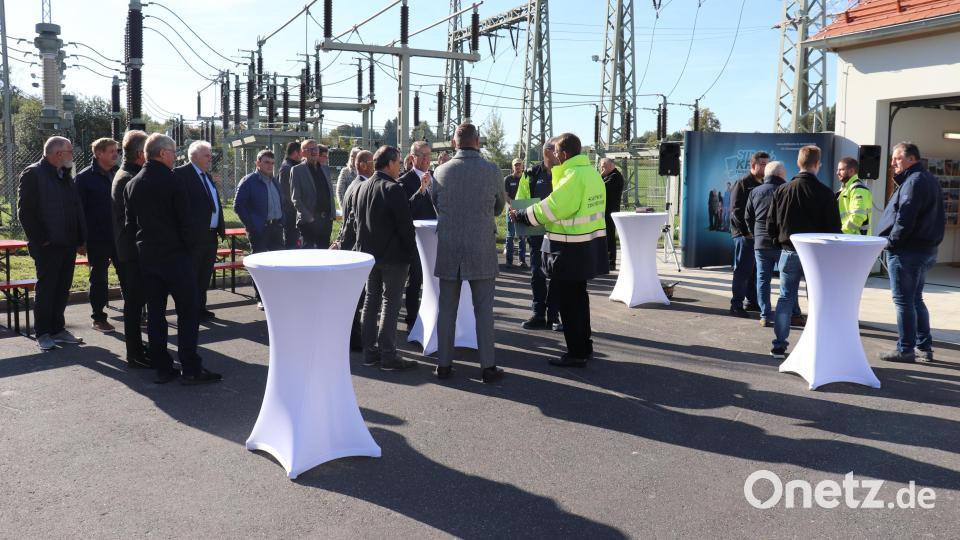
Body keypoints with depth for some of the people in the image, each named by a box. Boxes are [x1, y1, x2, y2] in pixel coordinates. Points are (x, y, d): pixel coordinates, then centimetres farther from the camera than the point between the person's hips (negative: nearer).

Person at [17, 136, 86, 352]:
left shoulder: (66, 176, 15)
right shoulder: (33, 174, -8)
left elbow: (77, 208, 16)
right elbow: (25, 211, -12)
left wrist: (80, 239, 8)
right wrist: (40, 239, -14)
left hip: (68, 244, 7)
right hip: (48, 246, -7)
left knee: (62, 289, 12)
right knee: (46, 289, 1)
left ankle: (58, 329, 22)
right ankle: (43, 334, 10)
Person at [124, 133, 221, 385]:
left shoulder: (132, 185, 8)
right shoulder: (174, 181, -13)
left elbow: (130, 222, 14)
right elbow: (187, 221, -14)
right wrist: (189, 246, 1)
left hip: (147, 257, 7)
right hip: (175, 255, -6)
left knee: (155, 312, 9)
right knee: (188, 310, -1)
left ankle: (162, 368, 12)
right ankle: (190, 369, -2)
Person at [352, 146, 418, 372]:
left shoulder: (361, 188, 7)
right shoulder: (394, 189, -17)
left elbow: (357, 220, 12)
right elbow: (405, 224, -17)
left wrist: (364, 247, 18)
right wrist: (410, 249, -4)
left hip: (368, 252, 7)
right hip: (393, 255, -7)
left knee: (371, 300, 13)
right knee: (390, 304, -2)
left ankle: (369, 352, 18)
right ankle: (388, 356, 0)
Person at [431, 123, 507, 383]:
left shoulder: (442, 172, -2)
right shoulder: (492, 171, -7)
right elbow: (500, 206, 8)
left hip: (448, 248, 2)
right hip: (482, 249, -2)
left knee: (447, 309, 10)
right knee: (484, 310, 5)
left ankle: (444, 363, 16)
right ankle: (488, 366, 8)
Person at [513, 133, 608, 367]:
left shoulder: (572, 176, -19)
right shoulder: (592, 172, 9)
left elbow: (551, 208, -18)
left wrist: (521, 216, -6)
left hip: (572, 249, -9)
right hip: (590, 244, 9)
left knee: (566, 299, 0)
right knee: (578, 295, 19)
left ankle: (577, 353, 6)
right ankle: (584, 346, 29)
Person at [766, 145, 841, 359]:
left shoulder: (782, 190, -1)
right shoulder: (825, 193, -8)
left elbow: (771, 224, 3)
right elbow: (834, 227, -7)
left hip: (789, 252, 2)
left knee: (786, 298, 10)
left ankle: (779, 345, 10)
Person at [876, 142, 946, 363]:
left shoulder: (914, 181, -16)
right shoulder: (929, 180, 17)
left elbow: (905, 218, -23)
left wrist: (891, 242, -13)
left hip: (907, 251, -10)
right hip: (926, 249, 10)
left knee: (903, 301, -4)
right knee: (915, 299, 17)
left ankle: (905, 349, 1)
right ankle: (924, 346, 22)